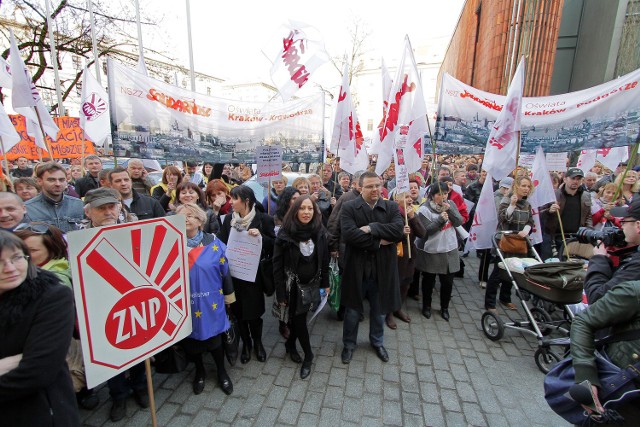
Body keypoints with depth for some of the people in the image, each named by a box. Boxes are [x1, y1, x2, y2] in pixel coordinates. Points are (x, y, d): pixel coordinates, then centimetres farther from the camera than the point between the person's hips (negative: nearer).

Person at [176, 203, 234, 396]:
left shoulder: (214, 243, -9)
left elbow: (224, 271, -2)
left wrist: (228, 295, 2)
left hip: (210, 303, -1)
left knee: (213, 339, 13)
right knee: (190, 341, 18)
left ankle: (222, 372, 40)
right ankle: (199, 371, 47)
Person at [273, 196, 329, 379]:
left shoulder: (319, 232, -6)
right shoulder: (285, 234, -16)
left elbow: (324, 259, 3)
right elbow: (277, 265, -13)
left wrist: (325, 283, 5)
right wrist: (280, 294, -12)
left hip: (312, 283, 3)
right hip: (293, 285, -3)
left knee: (299, 317, 13)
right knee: (298, 318, 3)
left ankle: (290, 344, 41)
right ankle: (308, 356, 25)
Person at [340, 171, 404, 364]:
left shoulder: (392, 207, 0)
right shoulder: (349, 208, -8)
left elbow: (399, 230, -16)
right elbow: (348, 234, -23)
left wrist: (371, 228, -23)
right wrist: (378, 243, -19)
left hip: (382, 269, 3)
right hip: (357, 268, -2)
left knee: (379, 310, 22)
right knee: (353, 310, 16)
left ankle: (377, 342, 48)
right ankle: (349, 343, 41)